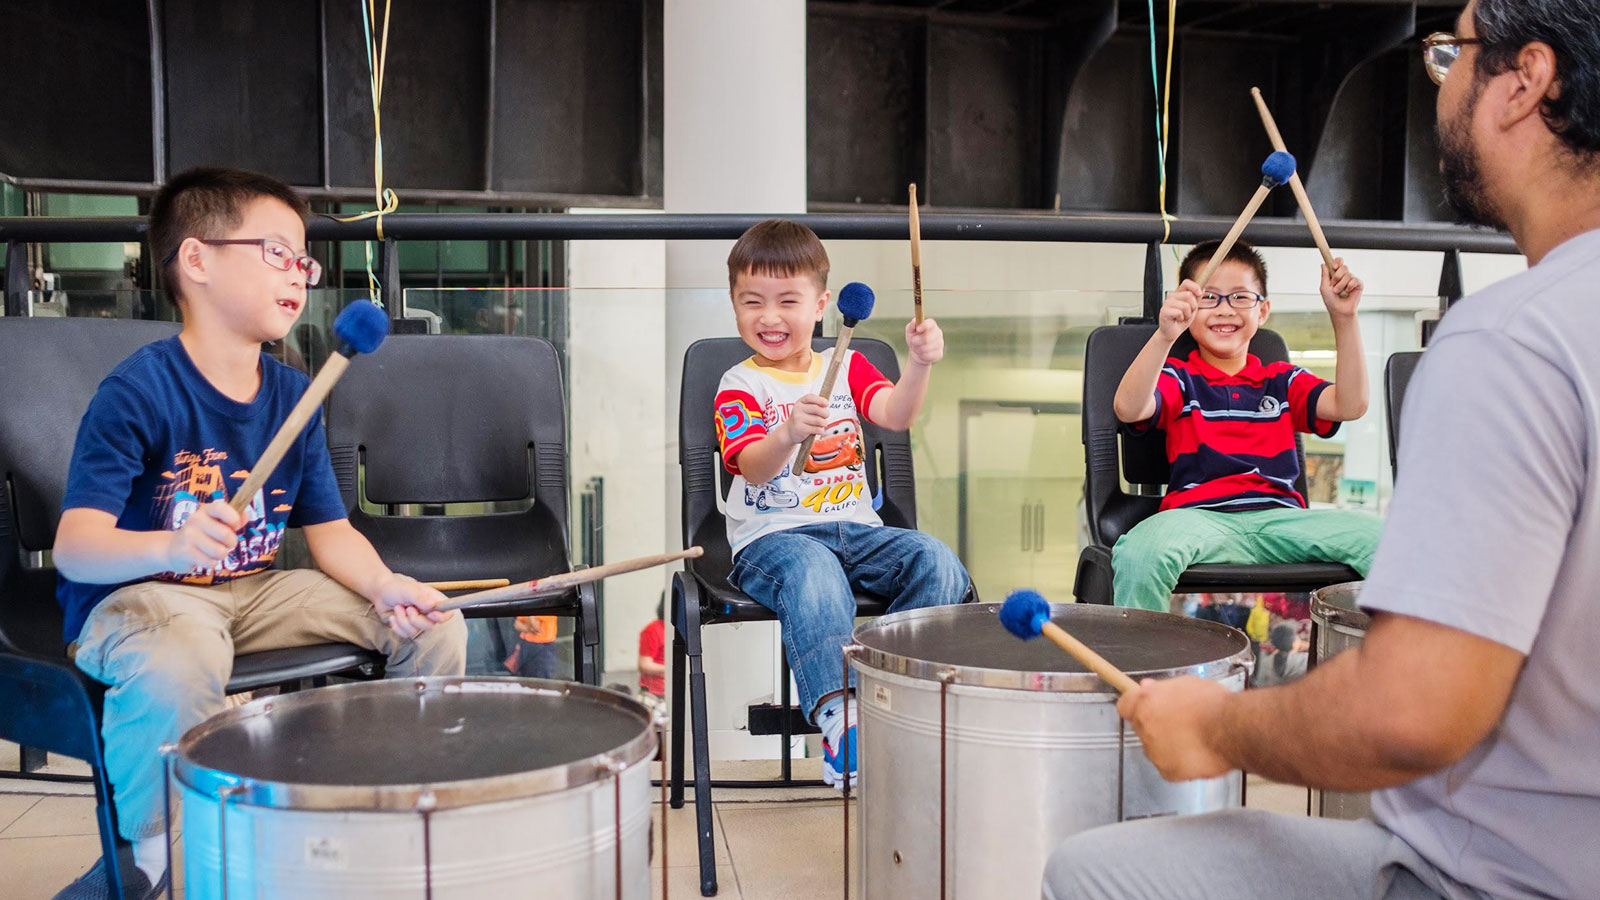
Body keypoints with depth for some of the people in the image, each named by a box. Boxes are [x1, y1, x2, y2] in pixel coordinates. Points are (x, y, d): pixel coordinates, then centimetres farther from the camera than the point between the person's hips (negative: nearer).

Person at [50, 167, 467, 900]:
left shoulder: (292, 395, 3)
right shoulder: (138, 392, -18)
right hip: (137, 596, -6)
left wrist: (386, 586, -16)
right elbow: (75, 546, -26)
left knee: (436, 627, -6)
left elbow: (330, 530, 5)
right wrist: (173, 547, -47)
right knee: (178, 669, -42)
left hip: (255, 590, 7)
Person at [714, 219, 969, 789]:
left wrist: (918, 365, -28)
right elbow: (753, 468, -17)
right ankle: (837, 716, -36)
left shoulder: (846, 367, 12)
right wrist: (788, 434, -39)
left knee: (939, 566, -20)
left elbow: (896, 415, -8)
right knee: (814, 577, -37)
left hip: (855, 527, 4)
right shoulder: (739, 386, 1)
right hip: (771, 538, -4)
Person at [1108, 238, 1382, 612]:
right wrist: (1164, 336, -27)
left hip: (1280, 516, 3)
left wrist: (1344, 318, -3)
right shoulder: (1177, 378, 12)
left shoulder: (1282, 381, 24)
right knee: (1140, 552, -37)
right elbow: (1130, 409, -10)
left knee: (1377, 538, -24)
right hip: (1199, 514, -3)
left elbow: (1349, 405, 6)